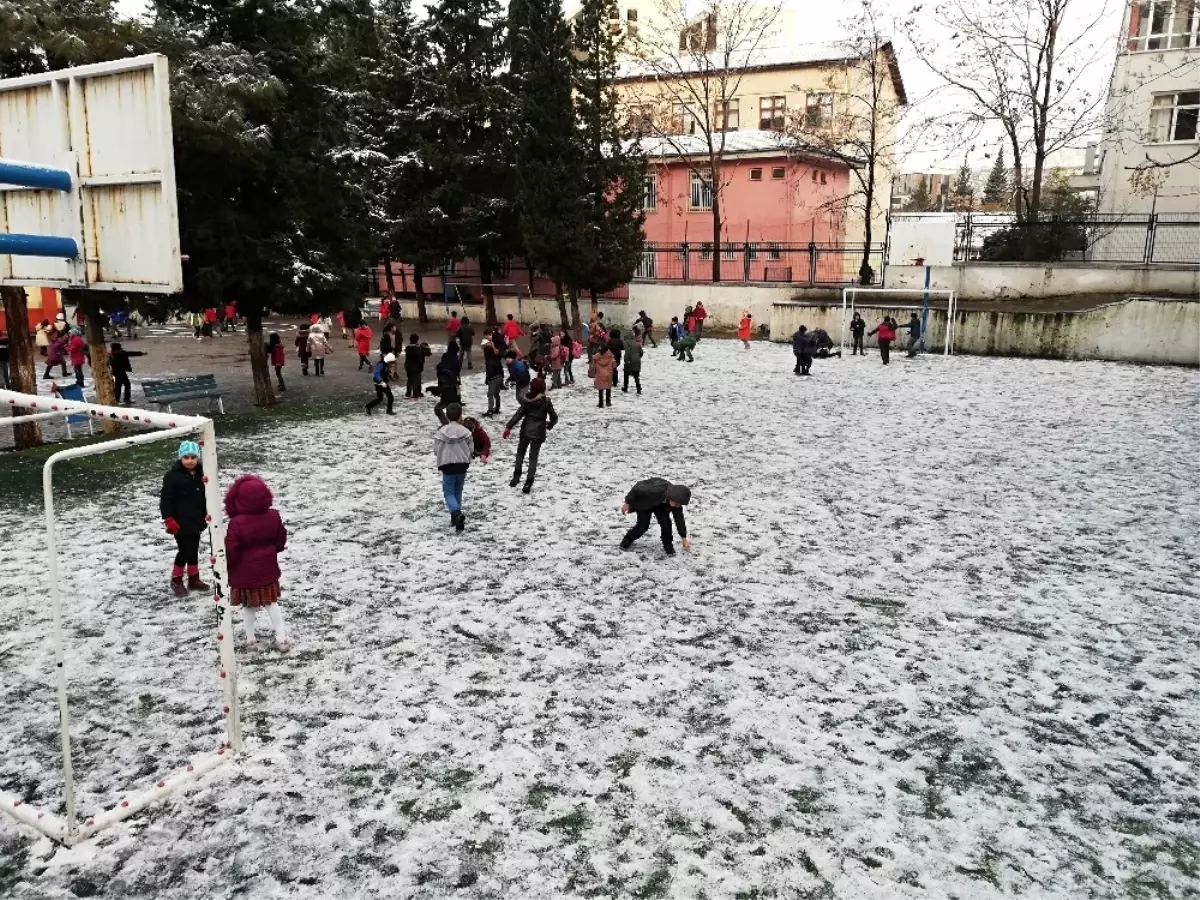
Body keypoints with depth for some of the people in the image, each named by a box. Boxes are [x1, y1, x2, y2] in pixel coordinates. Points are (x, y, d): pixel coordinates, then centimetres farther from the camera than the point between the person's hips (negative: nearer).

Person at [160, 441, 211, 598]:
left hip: (196, 520, 7)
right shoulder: (173, 475, -16)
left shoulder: (200, 473, 3)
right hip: (180, 522, -6)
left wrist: (206, 513, 17)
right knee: (185, 550, -6)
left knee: (194, 549, 15)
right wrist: (169, 519, -18)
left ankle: (194, 579, 27)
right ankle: (176, 580, 11)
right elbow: (165, 499, -16)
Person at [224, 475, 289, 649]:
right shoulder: (273, 516, -9)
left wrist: (226, 564, 0)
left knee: (248, 605, 14)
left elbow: (230, 550, -20)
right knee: (271, 602, 15)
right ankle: (281, 637, 14)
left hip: (244, 572, -4)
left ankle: (250, 638, 24)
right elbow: (281, 540, 4)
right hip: (267, 568, 4)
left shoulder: (236, 523, -24)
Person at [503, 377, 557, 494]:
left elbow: (518, 415, -7)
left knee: (520, 453, 20)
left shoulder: (526, 400, -4)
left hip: (526, 430, 1)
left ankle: (516, 476, 14)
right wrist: (550, 426, 18)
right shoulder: (546, 401, -6)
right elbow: (554, 417, -3)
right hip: (538, 432, -1)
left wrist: (508, 427, -3)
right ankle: (529, 482, -6)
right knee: (533, 456, 2)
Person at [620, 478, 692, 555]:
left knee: (666, 522, -15)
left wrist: (684, 538, -10)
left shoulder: (676, 500, -27)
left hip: (661, 505, 3)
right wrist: (627, 503, -18)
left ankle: (668, 546, 5)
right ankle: (627, 539, 19)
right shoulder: (655, 490, -45)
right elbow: (637, 489, -31)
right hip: (644, 502, -3)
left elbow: (679, 518, -14)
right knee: (643, 526, -9)